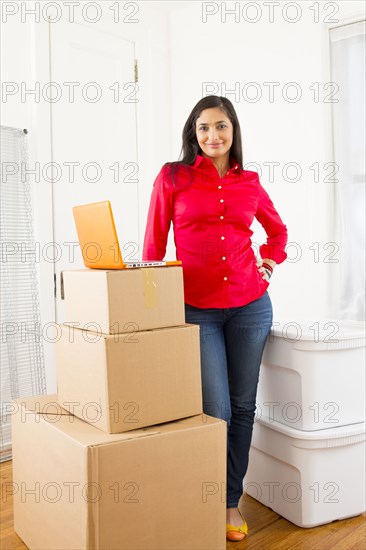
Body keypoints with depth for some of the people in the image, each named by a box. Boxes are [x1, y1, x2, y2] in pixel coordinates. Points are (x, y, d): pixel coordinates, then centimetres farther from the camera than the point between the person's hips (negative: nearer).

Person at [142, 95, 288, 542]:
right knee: (215, 412, -4)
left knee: (242, 407, 9)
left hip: (250, 306, 3)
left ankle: (231, 501, 27)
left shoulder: (249, 183, 9)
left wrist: (270, 263, 10)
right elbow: (153, 245, 2)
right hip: (196, 310, -3)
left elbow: (277, 229, 26)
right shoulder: (173, 177, 1)